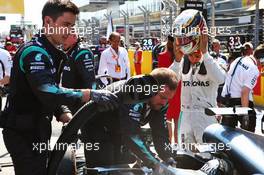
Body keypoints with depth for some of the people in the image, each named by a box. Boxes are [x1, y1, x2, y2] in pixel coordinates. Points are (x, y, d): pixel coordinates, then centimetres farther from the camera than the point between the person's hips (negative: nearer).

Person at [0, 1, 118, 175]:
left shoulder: (50, 53, 13)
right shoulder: (34, 52, -19)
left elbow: (54, 94, 13)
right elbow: (47, 92, -34)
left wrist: (69, 118, -5)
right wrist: (90, 94, -38)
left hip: (36, 130, 10)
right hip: (23, 133, -10)